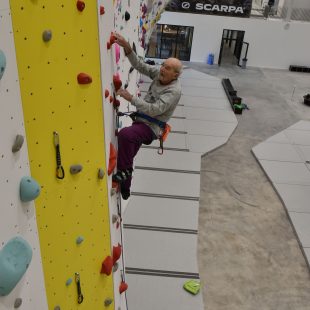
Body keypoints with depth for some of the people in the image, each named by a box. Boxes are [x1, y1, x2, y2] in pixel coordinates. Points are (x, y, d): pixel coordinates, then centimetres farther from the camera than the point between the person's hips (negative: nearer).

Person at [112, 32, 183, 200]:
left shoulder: (174, 90, -22)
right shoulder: (159, 74, 0)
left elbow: (154, 110, -30)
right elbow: (140, 65, -3)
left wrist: (131, 98, -31)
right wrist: (127, 47, -18)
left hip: (152, 127, -8)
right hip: (141, 120, 8)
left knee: (124, 134, -36)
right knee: (128, 156, 15)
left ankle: (124, 171, -17)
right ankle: (125, 189, 34)